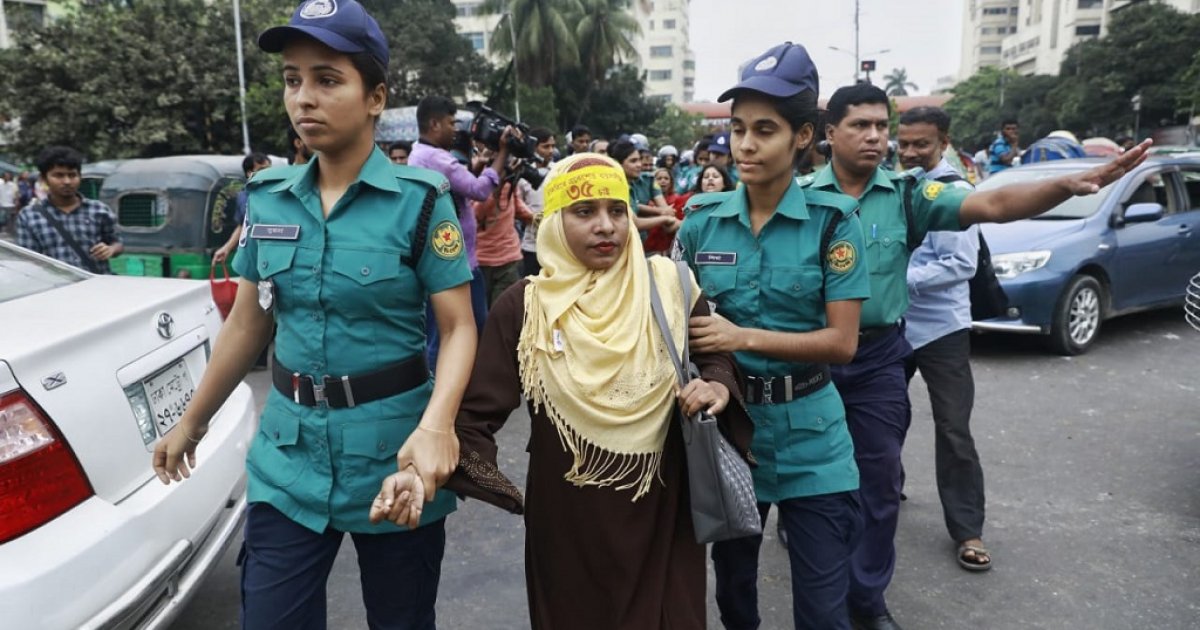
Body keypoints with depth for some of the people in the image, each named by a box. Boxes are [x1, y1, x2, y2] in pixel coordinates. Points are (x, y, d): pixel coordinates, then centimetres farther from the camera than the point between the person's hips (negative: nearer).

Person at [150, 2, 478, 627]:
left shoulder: (419, 198, -11)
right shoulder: (267, 196, 2)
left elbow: (458, 327, -13)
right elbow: (247, 322, 12)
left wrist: (436, 424, -30)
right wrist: (192, 420, 19)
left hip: (392, 449, -3)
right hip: (289, 451, 4)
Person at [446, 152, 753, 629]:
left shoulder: (669, 285, -5)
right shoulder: (523, 307, -9)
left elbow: (717, 353, 8)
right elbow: (477, 413, -9)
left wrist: (718, 385, -14)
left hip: (661, 503, 1)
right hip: (566, 513, -1)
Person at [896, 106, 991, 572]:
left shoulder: (956, 192, -10)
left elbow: (963, 264, -16)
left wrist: (902, 280, -22)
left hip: (940, 326, -5)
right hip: (890, 323, 5)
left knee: (953, 431, 1)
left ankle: (967, 530, 13)